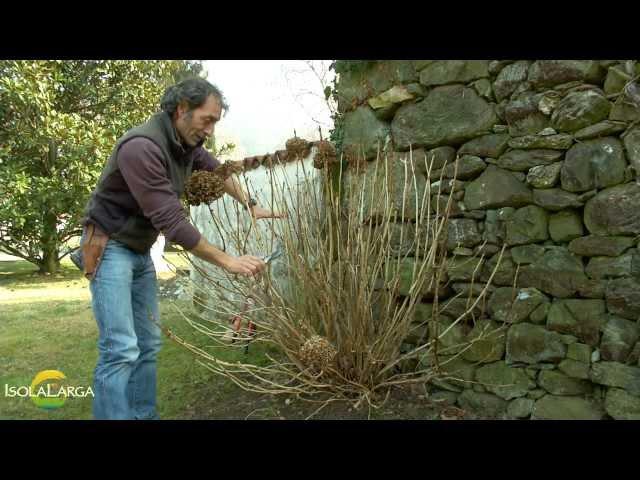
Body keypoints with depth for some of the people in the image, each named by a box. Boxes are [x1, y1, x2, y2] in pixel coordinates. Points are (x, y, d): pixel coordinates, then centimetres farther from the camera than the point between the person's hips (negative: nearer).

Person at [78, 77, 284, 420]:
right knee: (121, 349, -14)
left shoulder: (185, 139, -1)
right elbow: (172, 223, -30)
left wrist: (251, 206, 17)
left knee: (148, 344, 8)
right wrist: (228, 262, -24)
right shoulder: (142, 147, -28)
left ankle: (144, 415, 17)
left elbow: (216, 169, 20)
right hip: (109, 247, -8)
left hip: (141, 250, 8)